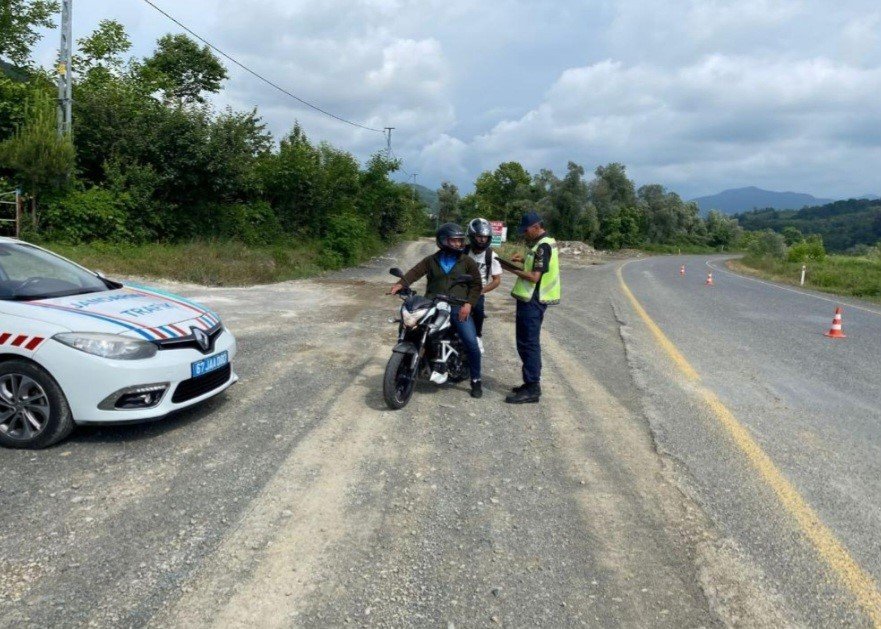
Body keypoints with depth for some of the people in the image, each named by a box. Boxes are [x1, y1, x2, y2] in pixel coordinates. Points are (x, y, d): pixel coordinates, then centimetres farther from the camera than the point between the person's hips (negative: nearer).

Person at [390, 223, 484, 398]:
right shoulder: (432, 260, 9)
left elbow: (476, 284, 5)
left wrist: (468, 304, -10)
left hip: (458, 308, -2)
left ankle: (476, 381, 4)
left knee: (471, 343, -14)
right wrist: (401, 284, -27)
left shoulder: (467, 261, 6)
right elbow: (415, 271, -7)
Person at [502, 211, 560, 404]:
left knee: (528, 343, -7)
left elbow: (534, 277, -22)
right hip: (531, 299, 11)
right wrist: (524, 260, 9)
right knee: (528, 343, 16)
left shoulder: (543, 246, -17)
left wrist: (513, 269, -12)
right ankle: (531, 383, 24)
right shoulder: (544, 243, 14)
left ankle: (532, 389, -3)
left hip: (532, 301, -11)